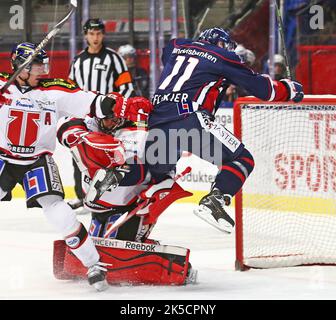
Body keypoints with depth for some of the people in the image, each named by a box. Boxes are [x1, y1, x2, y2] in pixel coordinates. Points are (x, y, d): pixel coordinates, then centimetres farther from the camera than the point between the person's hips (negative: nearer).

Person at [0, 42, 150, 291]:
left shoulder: (55, 91, -5)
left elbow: (91, 102, -9)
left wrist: (125, 106, -22)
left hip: (38, 160, -1)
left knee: (55, 208, -16)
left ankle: (94, 264, -9)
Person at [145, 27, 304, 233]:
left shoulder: (174, 47, 23)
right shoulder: (222, 56, 12)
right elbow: (263, 89, 15)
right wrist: (289, 89, 32)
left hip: (156, 123, 6)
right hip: (188, 120, -6)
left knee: (159, 170, 28)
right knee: (243, 160, 2)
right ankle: (213, 202, -17)